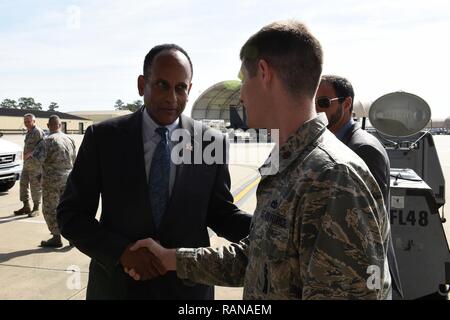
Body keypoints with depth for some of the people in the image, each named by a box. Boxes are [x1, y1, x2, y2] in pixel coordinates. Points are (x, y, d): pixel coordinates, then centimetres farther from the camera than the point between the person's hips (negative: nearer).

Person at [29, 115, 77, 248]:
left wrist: (30, 156, -2)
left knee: (50, 209, 6)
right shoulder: (70, 139, 3)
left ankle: (56, 238, 10)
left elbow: (37, 159, -24)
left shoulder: (47, 141, -15)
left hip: (52, 179, -5)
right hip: (68, 177, 6)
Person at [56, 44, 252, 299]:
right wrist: (120, 250, -19)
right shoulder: (103, 137, -8)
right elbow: (71, 214, -4)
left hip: (188, 287, 1)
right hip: (117, 284, -1)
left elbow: (220, 214, 1)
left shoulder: (212, 142, -6)